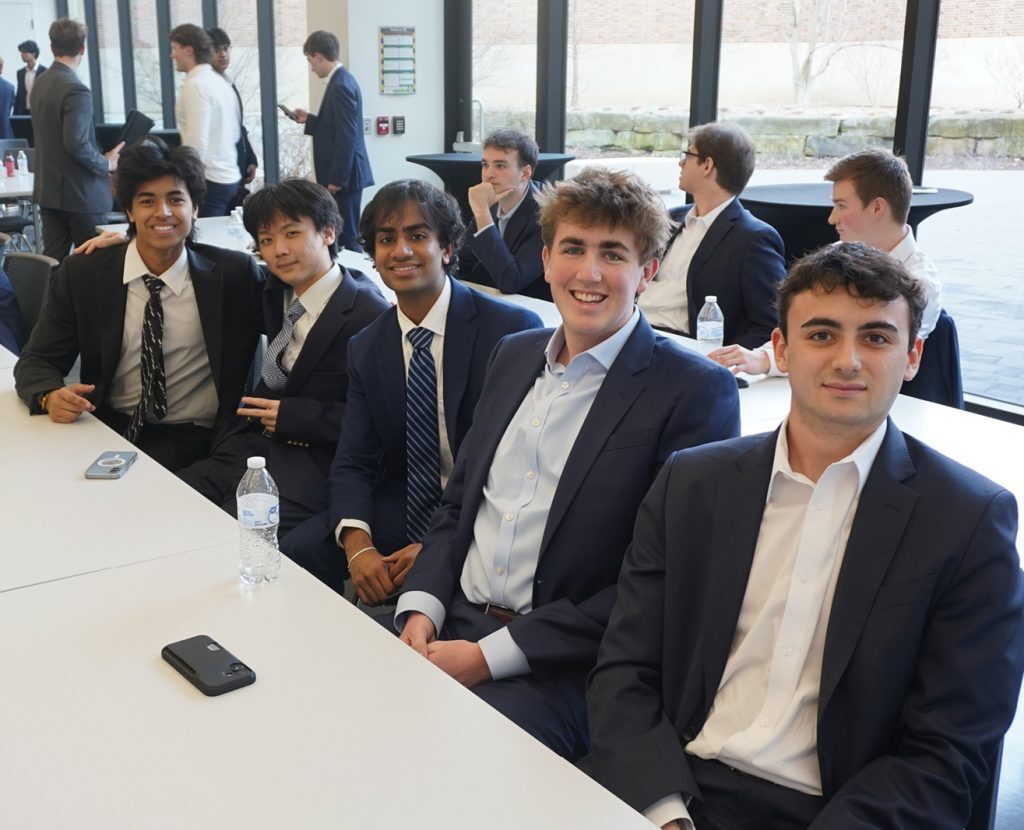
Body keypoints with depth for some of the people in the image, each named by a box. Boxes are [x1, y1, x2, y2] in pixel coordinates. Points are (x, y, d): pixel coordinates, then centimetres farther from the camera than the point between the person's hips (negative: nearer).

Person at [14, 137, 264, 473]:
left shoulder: (234, 273, -2)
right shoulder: (82, 275, 3)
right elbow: (37, 360, 6)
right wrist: (51, 397, -17)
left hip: (195, 441, -2)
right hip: (108, 431, 3)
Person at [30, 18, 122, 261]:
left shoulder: (40, 82, 10)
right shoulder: (76, 90, -18)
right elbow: (77, 144, -26)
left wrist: (99, 157, 18)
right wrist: (106, 163, -9)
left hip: (48, 189, 8)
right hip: (80, 192, -8)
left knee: (53, 261, 10)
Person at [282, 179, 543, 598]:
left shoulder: (515, 329, -11)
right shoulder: (365, 349, 6)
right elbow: (353, 463, 3)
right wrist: (357, 543, -19)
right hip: (401, 510, 5)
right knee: (294, 553, -14)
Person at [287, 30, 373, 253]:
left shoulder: (341, 85, -17)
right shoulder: (341, 80, 14)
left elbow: (346, 136, -21)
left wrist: (336, 179, -20)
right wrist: (309, 120, 18)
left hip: (344, 176, -10)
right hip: (344, 173, 10)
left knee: (346, 237, -6)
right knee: (344, 235, 12)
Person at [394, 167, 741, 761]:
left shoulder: (694, 391, -9)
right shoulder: (514, 356, 13)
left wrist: (492, 655, -16)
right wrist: (421, 607, -1)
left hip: (563, 668, -6)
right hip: (448, 623, 6)